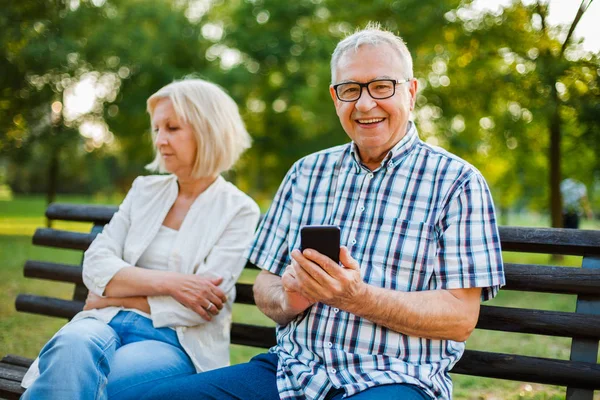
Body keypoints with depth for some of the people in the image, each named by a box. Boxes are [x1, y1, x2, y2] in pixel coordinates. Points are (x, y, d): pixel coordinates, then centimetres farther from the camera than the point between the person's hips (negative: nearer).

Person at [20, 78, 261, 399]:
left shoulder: (238, 210, 2)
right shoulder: (144, 190, 16)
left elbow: (202, 303, -8)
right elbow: (95, 265, 5)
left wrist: (113, 297, -4)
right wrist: (167, 282, -11)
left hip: (178, 343, -3)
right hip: (108, 324, 4)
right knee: (73, 346, -34)